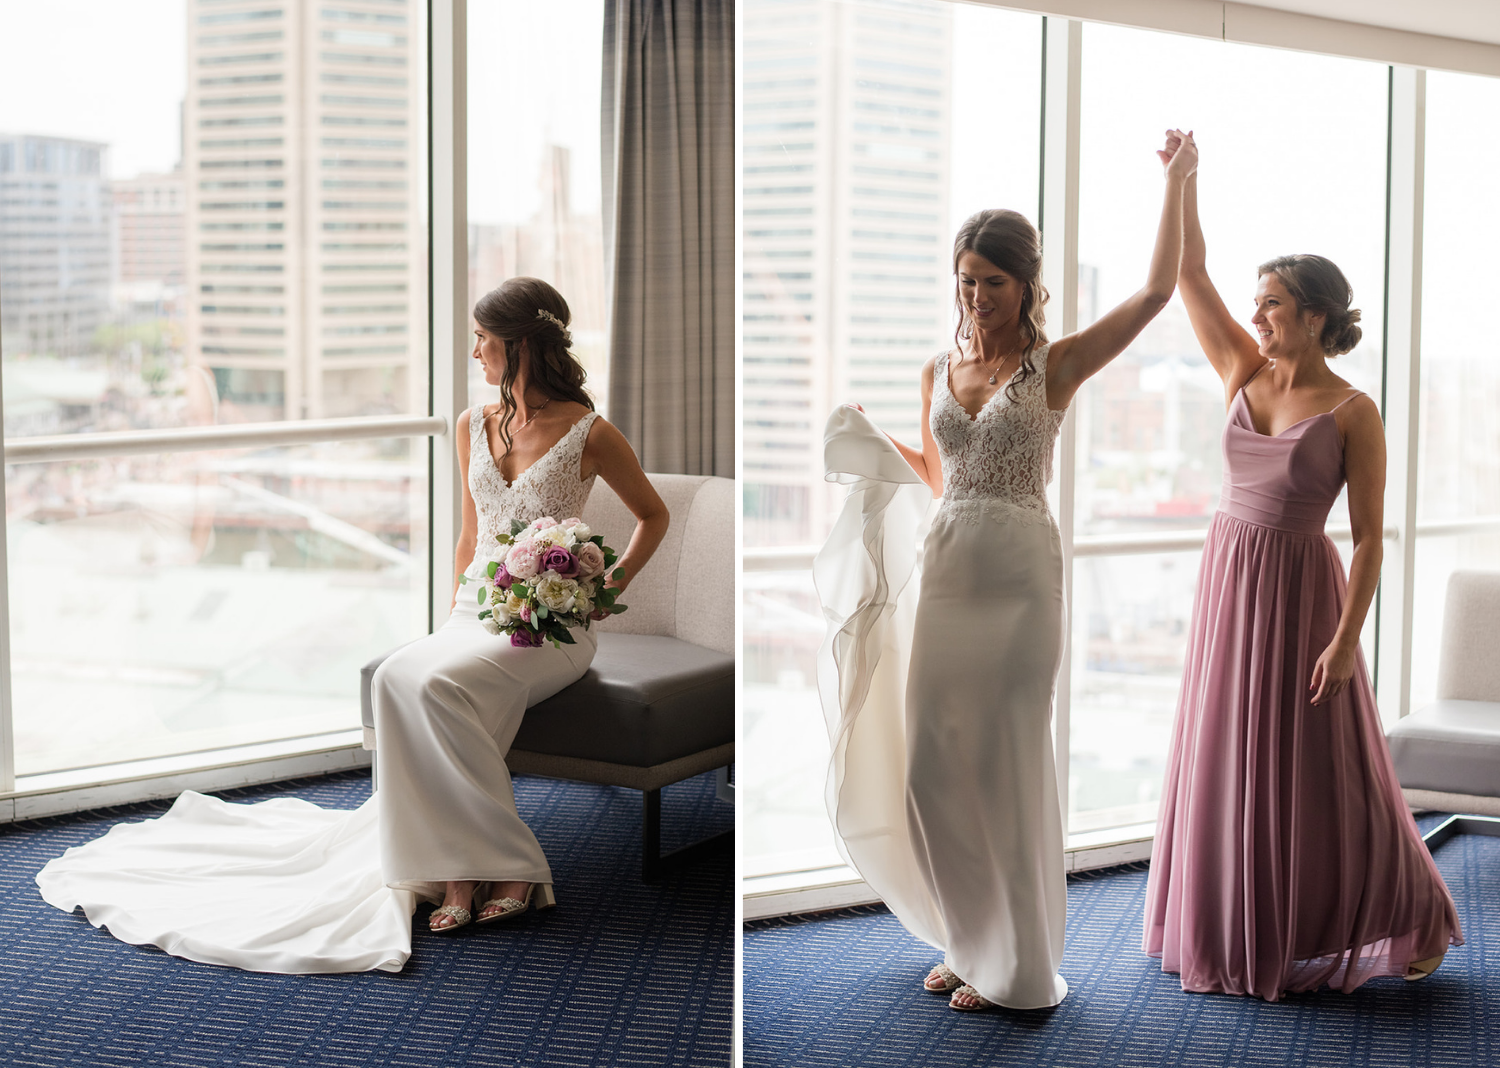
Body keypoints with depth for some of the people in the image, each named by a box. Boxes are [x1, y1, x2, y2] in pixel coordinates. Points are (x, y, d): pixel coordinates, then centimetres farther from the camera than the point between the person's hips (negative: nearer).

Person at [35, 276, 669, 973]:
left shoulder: (588, 433, -4)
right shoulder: (474, 427, 12)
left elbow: (653, 514, 9)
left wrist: (611, 586, -4)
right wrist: (455, 619, 7)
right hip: (478, 612, 5)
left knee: (438, 684, -34)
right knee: (400, 677, -29)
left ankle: (506, 864, -23)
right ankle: (458, 873, -27)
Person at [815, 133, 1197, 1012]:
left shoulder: (1055, 365, -3)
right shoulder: (939, 370, 12)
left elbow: (1157, 291, -11)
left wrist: (1177, 182, -5)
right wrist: (875, 443, 6)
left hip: (1019, 574, -5)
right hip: (946, 568, 5)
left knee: (1007, 763, -1)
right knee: (933, 764, 6)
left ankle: (1018, 965, 13)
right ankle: (972, 944, 23)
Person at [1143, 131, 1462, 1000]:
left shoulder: (1353, 414, -11)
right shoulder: (1245, 374, 3)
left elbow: (1369, 538, -12)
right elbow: (1190, 274, 1)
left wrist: (1345, 639, -18)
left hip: (1299, 593, -5)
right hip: (1228, 582, 5)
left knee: (1319, 770, 1)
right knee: (1229, 761, 10)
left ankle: (1413, 922, 19)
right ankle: (1241, 930, 24)